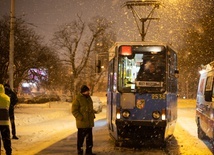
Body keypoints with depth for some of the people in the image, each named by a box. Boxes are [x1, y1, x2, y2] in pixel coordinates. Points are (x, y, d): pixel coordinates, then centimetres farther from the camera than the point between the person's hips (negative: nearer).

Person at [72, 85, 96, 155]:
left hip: (89, 122, 8)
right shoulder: (78, 99, -11)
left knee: (89, 137, 13)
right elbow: (74, 110, -14)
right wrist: (81, 118, -20)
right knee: (81, 138, -2)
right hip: (82, 123, -8)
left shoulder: (88, 98, 13)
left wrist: (93, 115, 13)